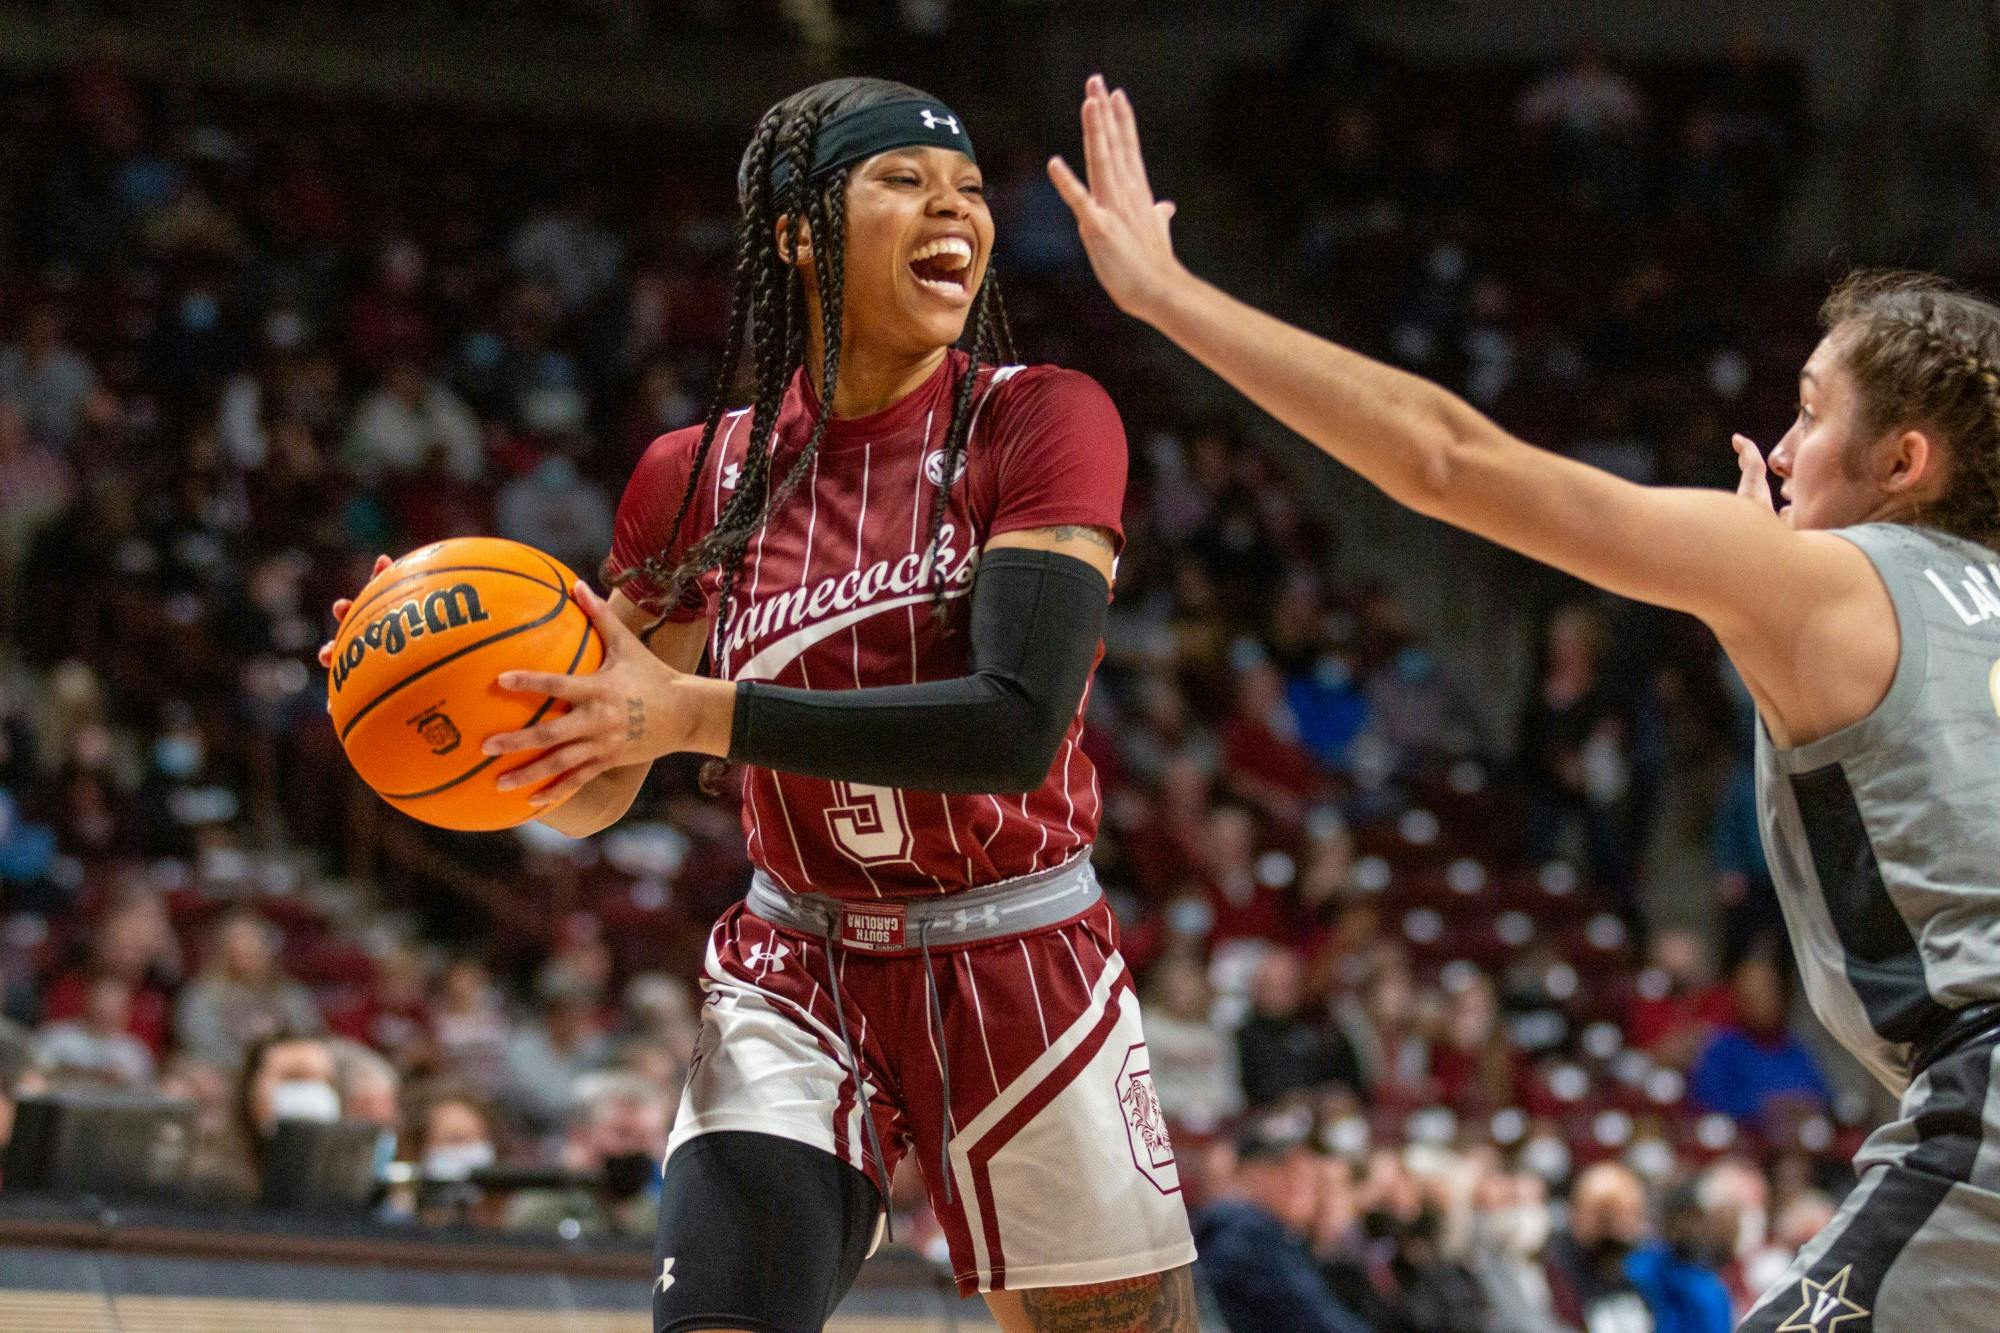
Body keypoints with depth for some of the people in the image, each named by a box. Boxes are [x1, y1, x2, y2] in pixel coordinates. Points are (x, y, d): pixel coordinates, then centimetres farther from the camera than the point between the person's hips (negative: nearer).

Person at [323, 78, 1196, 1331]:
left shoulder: (1042, 424, -10)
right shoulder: (701, 476, -1)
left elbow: (1018, 725, -24)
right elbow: (591, 795, 6)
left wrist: (700, 715, -28)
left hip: (1023, 980, -1)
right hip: (798, 981, 1)